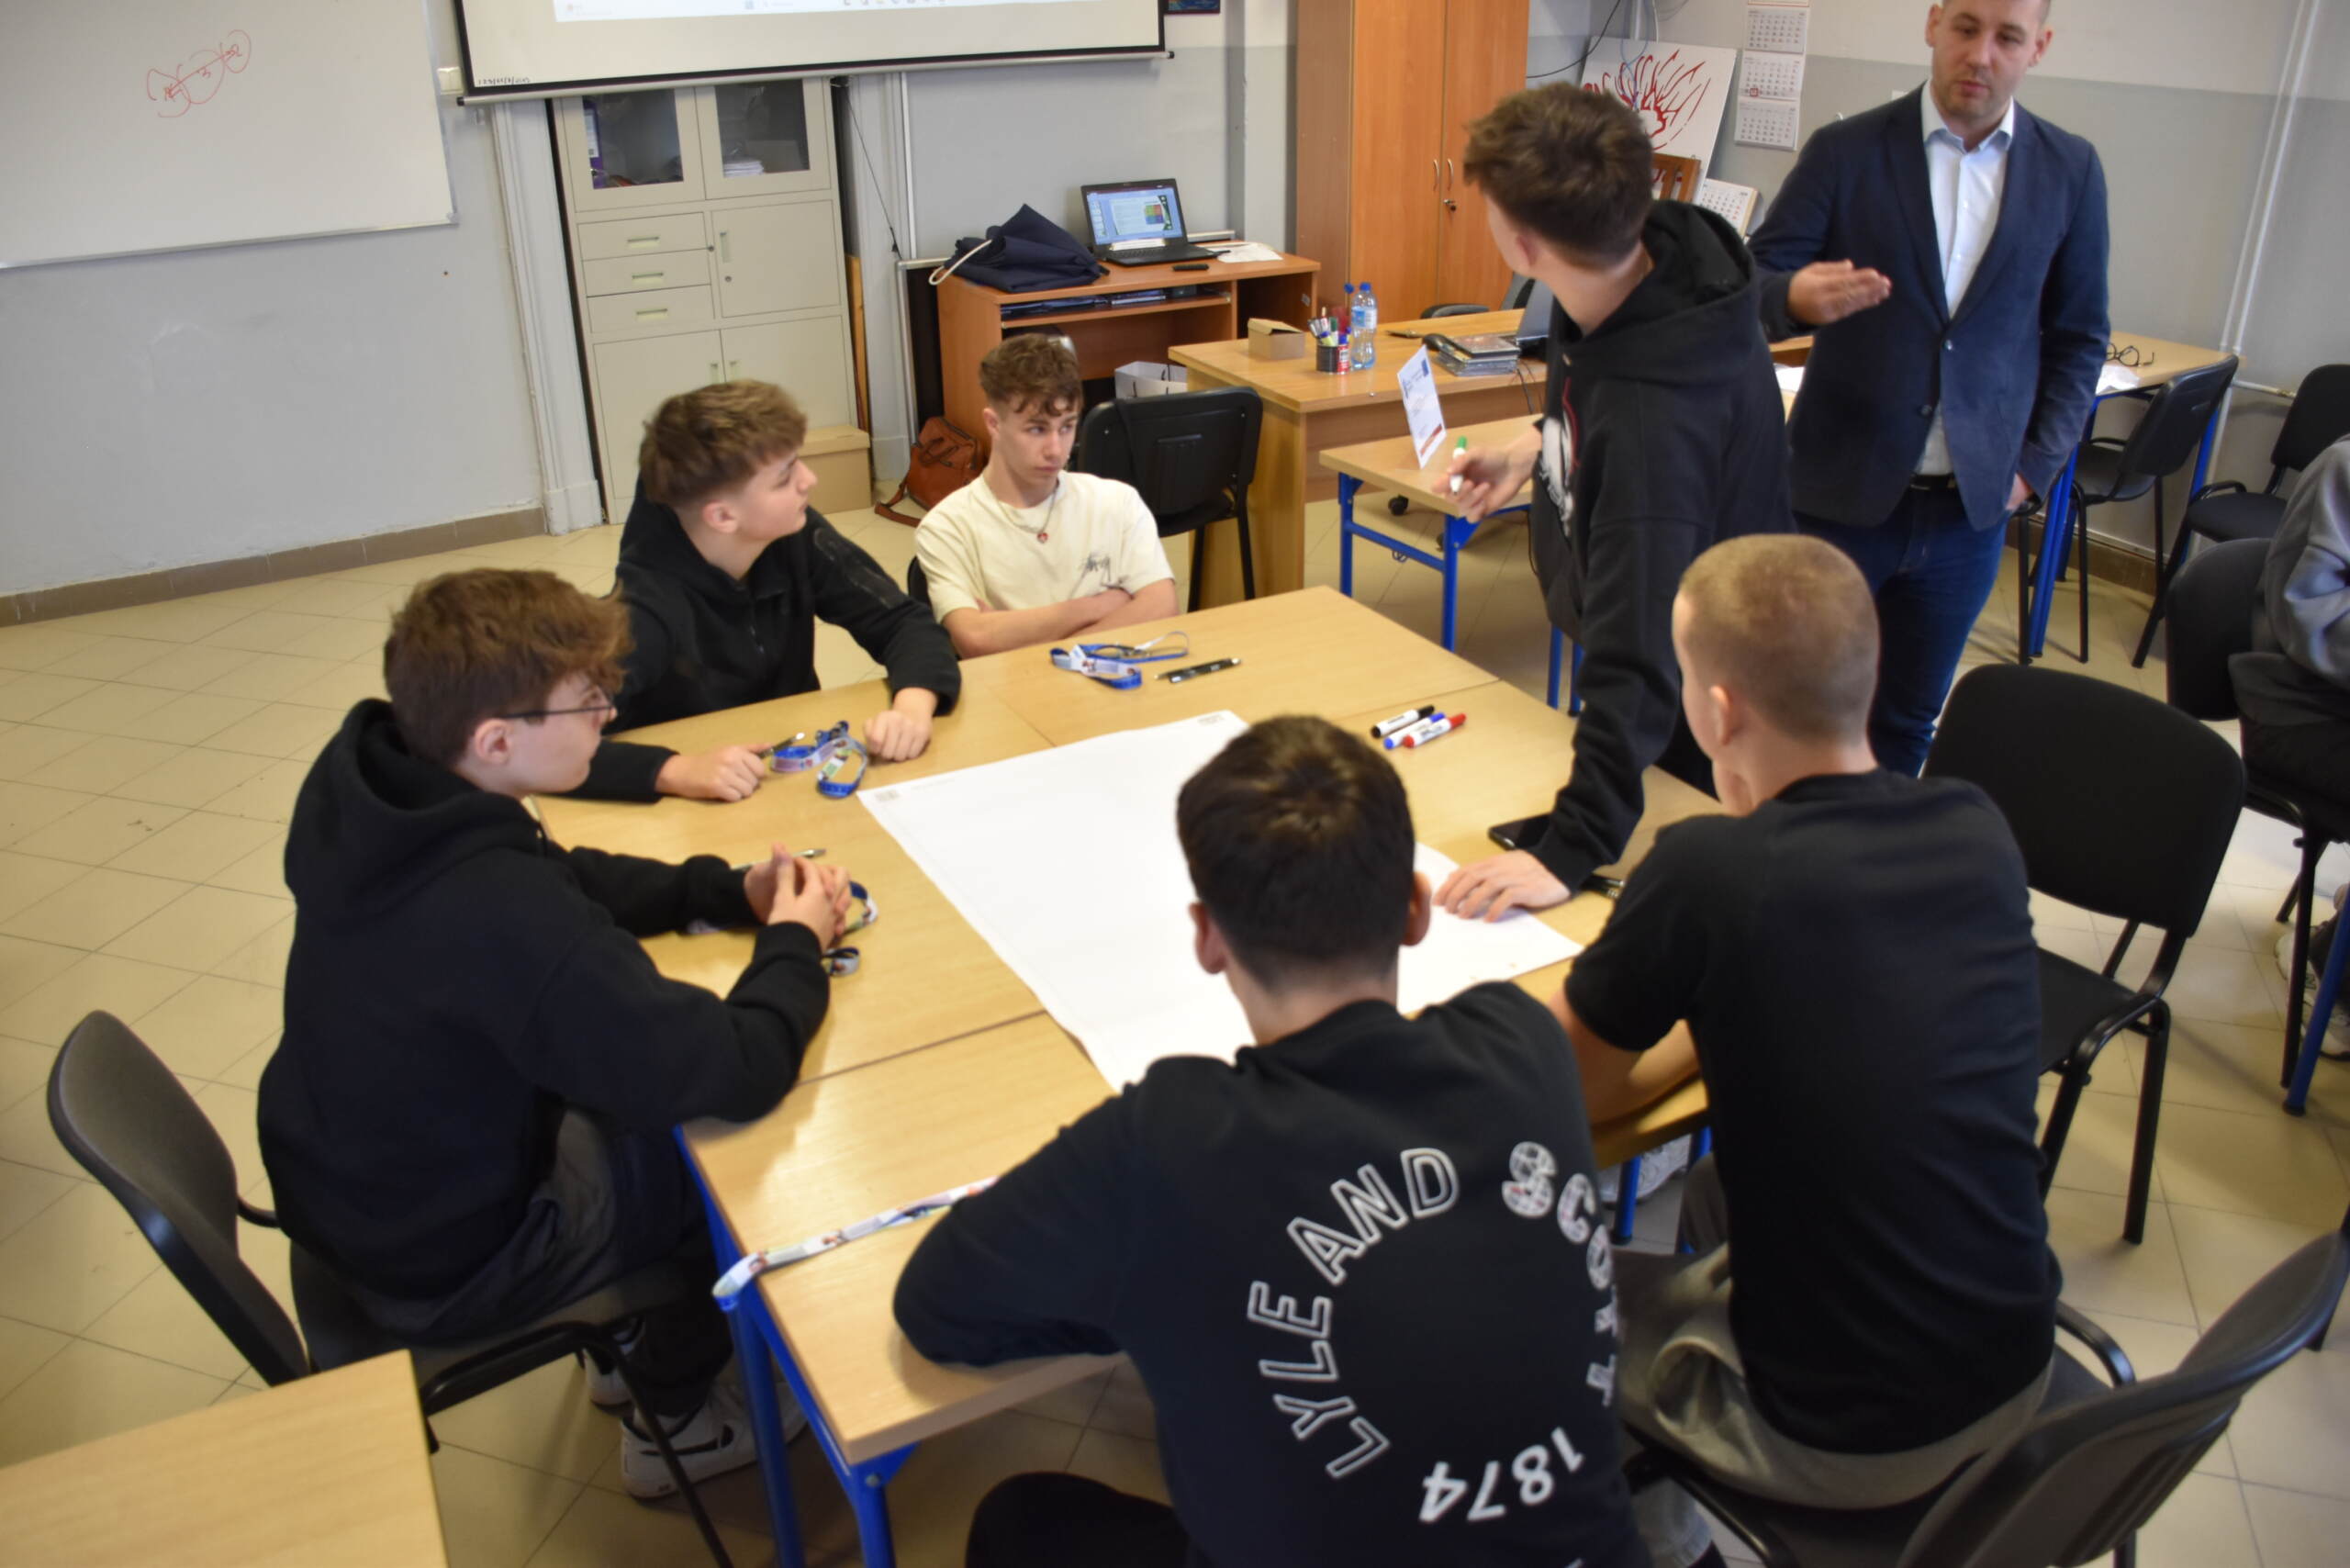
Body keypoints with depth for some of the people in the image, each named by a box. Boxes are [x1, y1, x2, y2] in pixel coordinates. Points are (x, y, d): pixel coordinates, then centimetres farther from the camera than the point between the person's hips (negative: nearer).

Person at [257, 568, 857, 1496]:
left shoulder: (360, 792, -12)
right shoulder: (504, 914, -38)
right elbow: (734, 1072, -33)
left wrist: (728, 890, -6)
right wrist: (795, 945, -15)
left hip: (343, 1178, 8)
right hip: (448, 1265, -8)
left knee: (635, 1084, 23)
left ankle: (630, 1333, 41)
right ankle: (672, 1418, 33)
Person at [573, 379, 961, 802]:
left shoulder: (796, 537, -10)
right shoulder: (648, 602, -24)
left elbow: (905, 623, -6)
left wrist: (912, 706, -25)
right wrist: (677, 771, -45)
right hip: (701, 813, -3)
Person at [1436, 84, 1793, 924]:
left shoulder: (1652, 420, -43)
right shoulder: (1658, 248, -16)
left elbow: (1640, 655, -44)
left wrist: (1574, 847, -46)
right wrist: (1541, 446, 0)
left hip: (1691, 708, -9)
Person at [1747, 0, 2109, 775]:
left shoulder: (2070, 171, 3)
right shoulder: (1844, 151, -5)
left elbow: (2079, 336, 10)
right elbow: (1751, 287, -7)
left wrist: (2037, 465, 0)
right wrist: (1796, 297, -30)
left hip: (1970, 507, 3)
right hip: (1841, 494, -2)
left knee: (1908, 720, 14)